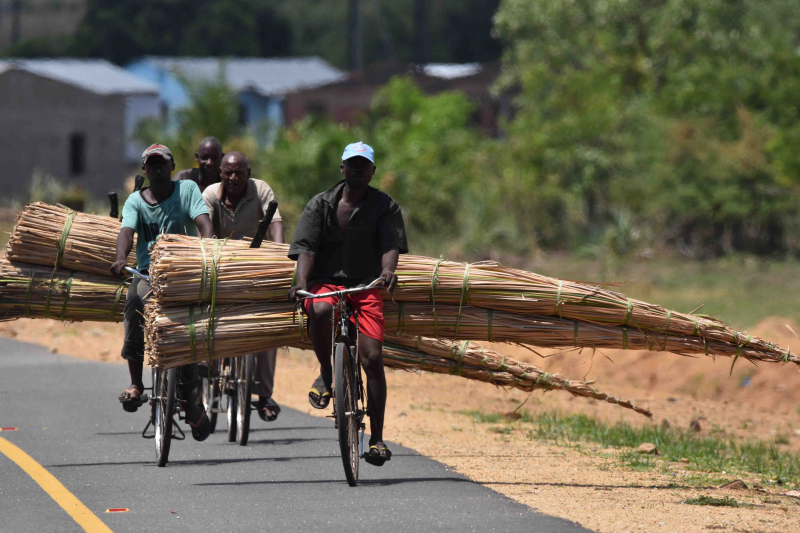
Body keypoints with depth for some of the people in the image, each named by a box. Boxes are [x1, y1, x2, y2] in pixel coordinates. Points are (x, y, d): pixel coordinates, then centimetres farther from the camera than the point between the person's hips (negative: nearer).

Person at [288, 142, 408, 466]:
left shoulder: (385, 206, 5)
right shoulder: (321, 205, 4)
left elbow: (391, 245, -9)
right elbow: (305, 247, -6)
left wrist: (387, 271, -32)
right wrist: (302, 282, -25)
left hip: (367, 284, 0)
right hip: (326, 282, 0)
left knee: (372, 358, -11)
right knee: (320, 310, -38)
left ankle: (377, 439, -2)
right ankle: (326, 373, -11)